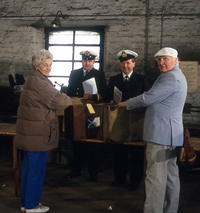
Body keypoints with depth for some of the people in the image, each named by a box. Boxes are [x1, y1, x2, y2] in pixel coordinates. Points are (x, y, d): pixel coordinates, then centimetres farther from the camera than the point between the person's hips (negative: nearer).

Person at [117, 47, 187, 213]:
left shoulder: (171, 77, -15)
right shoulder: (176, 76, 20)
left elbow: (148, 98, -17)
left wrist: (127, 104, -2)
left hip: (161, 133, -11)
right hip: (170, 133, 11)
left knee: (155, 177, -7)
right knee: (171, 174, 15)